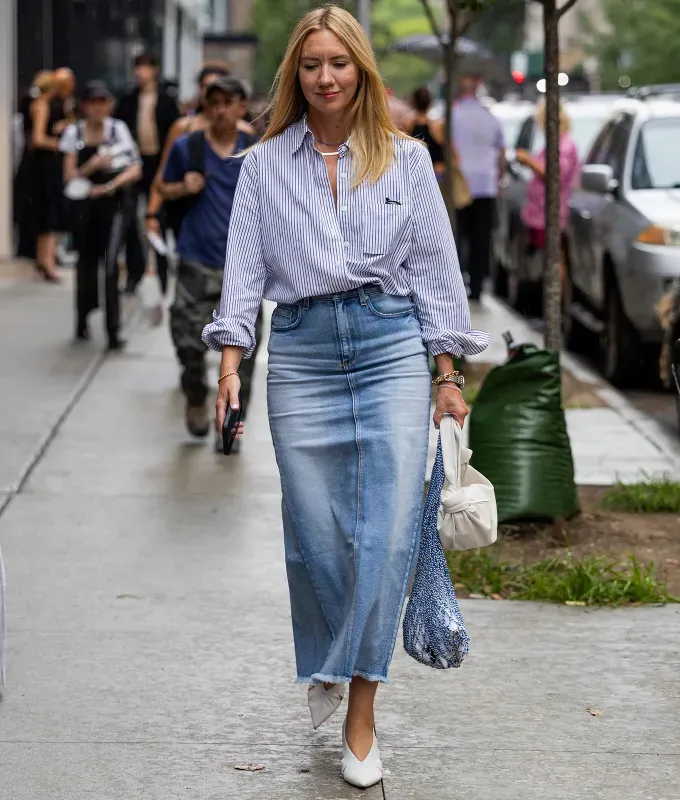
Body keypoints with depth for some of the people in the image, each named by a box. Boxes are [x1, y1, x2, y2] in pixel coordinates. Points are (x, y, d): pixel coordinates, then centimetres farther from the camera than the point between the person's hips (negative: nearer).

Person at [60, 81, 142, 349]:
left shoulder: (118, 129, -2)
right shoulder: (74, 132, 1)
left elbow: (135, 170, -3)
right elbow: (69, 176, -2)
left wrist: (110, 186, -17)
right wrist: (93, 166, -18)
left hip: (114, 204, -2)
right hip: (84, 204, 2)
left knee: (110, 263, -15)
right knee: (86, 261, 11)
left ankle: (113, 331, -14)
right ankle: (82, 319, 31)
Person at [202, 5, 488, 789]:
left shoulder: (406, 158, 8)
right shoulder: (264, 164, 9)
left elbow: (434, 266, 8)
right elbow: (245, 265, 6)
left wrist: (446, 374, 4)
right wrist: (230, 359, -7)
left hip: (391, 343, 0)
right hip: (302, 350, 1)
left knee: (390, 527, -9)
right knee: (314, 532, 0)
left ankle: (360, 710, -3)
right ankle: (326, 664, 30)